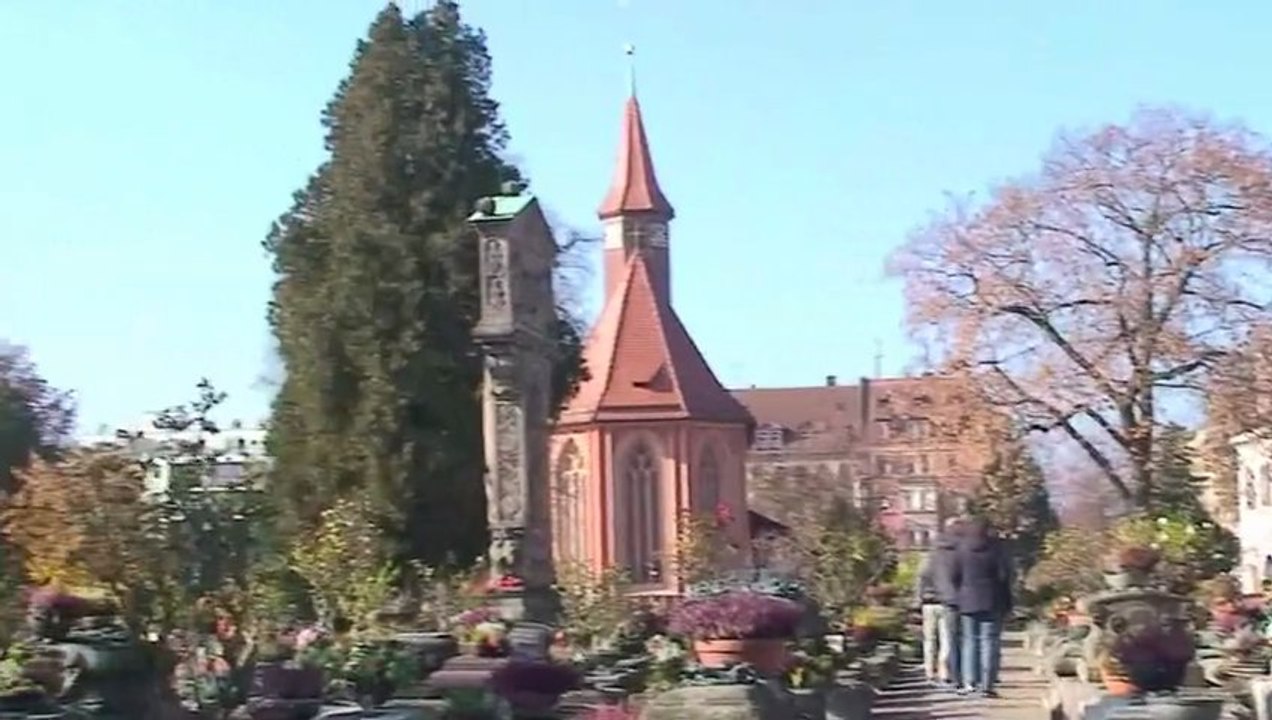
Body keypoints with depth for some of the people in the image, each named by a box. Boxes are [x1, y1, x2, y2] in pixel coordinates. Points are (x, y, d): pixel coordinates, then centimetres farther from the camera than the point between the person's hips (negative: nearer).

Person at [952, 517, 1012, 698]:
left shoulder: (962, 549, -1)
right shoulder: (996, 548, -5)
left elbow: (956, 576, 2)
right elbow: (1004, 575, -5)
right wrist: (1006, 603, 3)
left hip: (968, 602, 2)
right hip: (992, 603, -2)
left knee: (970, 641, 10)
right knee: (989, 642, 1)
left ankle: (969, 682, 0)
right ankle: (987, 684, -4)